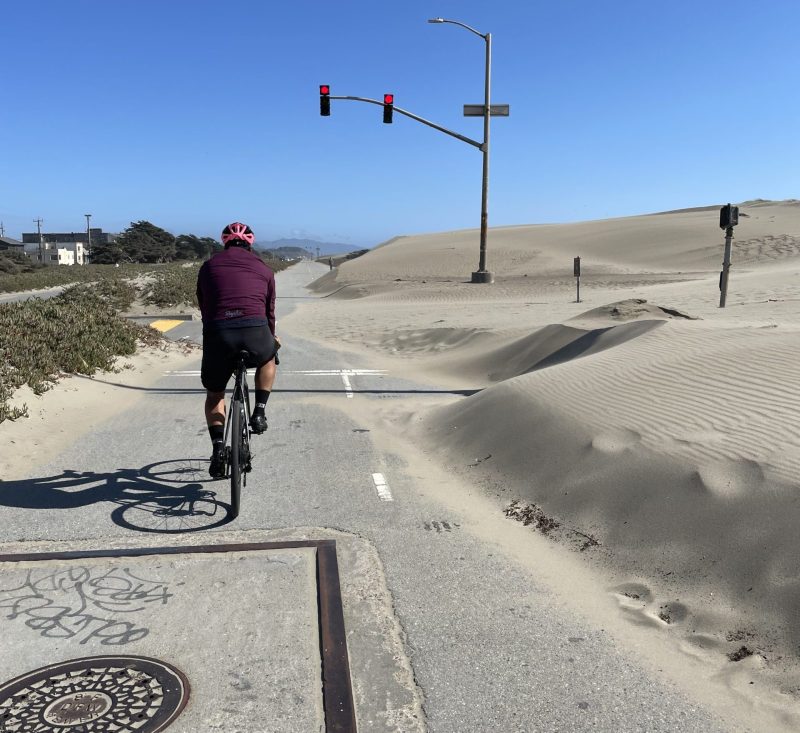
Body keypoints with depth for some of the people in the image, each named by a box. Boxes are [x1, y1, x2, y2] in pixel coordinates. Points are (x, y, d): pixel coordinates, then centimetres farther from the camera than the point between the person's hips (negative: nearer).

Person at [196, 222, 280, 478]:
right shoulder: (263, 269, 22)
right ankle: (259, 413, 24)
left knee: (214, 394, 25)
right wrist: (272, 339, 48)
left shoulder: (209, 266, 22)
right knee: (269, 358, 37)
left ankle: (218, 449, 11)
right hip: (255, 332, 0)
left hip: (218, 333, 1)